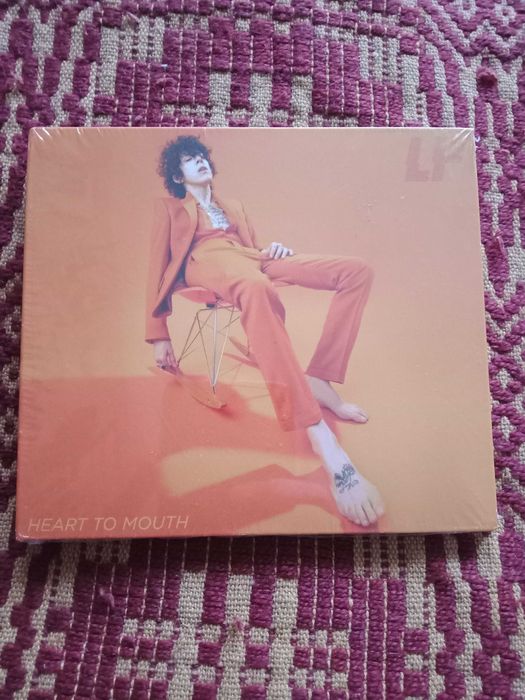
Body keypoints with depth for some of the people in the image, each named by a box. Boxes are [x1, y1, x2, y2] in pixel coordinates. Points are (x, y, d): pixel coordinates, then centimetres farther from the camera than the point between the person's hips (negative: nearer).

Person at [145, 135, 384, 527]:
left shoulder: (234, 207, 38)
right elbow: (159, 266, 14)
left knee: (357, 271, -16)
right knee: (256, 289, -46)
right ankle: (321, 437, -57)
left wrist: (277, 247, 2)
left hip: (251, 259, 6)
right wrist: (159, 335, 2)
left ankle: (319, 380, -24)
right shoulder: (169, 208, 25)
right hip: (207, 260, -6)